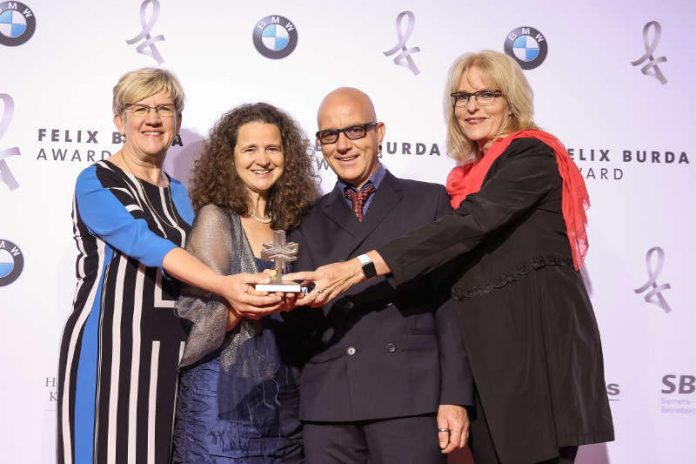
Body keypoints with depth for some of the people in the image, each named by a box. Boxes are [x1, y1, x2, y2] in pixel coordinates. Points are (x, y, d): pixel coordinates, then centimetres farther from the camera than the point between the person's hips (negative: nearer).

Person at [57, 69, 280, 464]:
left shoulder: (178, 194, 15)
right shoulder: (96, 183, -5)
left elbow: (192, 270, 13)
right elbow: (147, 245, -21)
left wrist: (244, 298, -6)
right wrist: (223, 286, -34)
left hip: (170, 354, 6)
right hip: (108, 348, -5)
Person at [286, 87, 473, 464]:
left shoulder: (430, 201, 9)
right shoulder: (308, 221, 16)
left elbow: (451, 304, 3)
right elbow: (302, 317, 12)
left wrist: (455, 398, -5)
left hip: (409, 397, -2)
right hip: (327, 404, 2)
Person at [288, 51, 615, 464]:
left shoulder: (531, 155, -8)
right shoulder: (474, 173, 17)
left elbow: (470, 224, -21)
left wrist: (360, 267, -28)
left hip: (539, 339, -8)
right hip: (489, 348, 8)